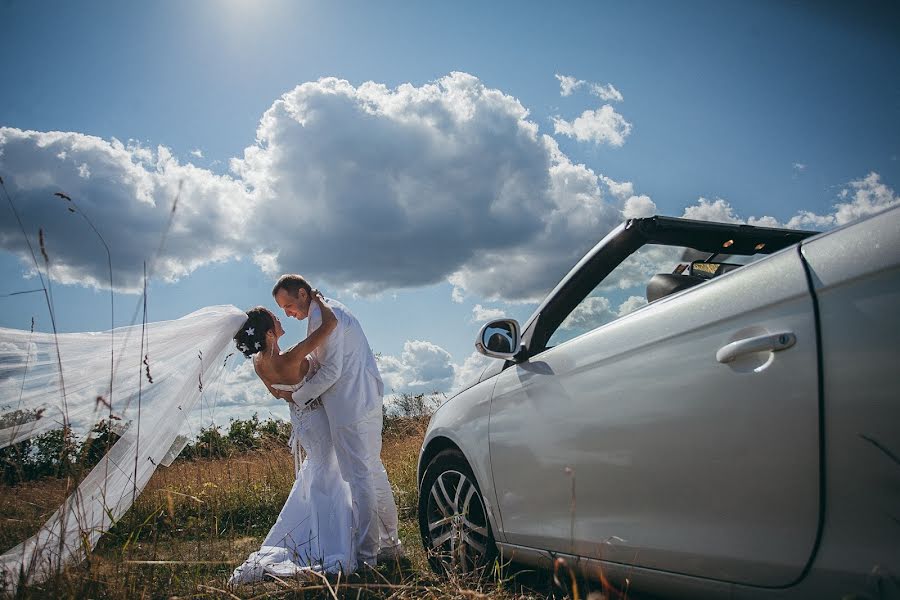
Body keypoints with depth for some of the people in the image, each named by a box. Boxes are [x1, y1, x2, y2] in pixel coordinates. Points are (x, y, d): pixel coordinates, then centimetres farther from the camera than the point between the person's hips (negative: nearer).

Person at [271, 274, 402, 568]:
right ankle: (390, 542, 24)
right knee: (373, 472, 15)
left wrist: (297, 396, -7)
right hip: (367, 402, 11)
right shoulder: (332, 310, 19)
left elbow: (332, 370, -17)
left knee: (359, 477, -8)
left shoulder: (322, 316, -13)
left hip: (350, 408, -11)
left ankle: (366, 556, -4)